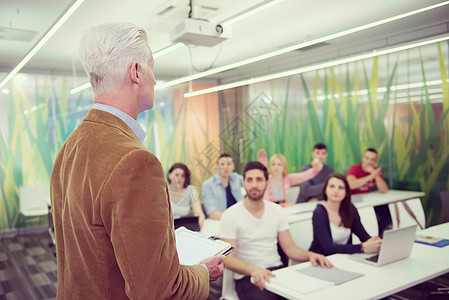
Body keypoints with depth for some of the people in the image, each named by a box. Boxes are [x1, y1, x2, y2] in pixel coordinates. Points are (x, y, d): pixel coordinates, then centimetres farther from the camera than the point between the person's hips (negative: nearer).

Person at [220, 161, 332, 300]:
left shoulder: (277, 210, 10)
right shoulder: (230, 215, -6)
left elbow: (289, 247, 11)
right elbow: (228, 258, -11)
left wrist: (310, 255, -10)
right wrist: (253, 270, -30)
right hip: (248, 277, -4)